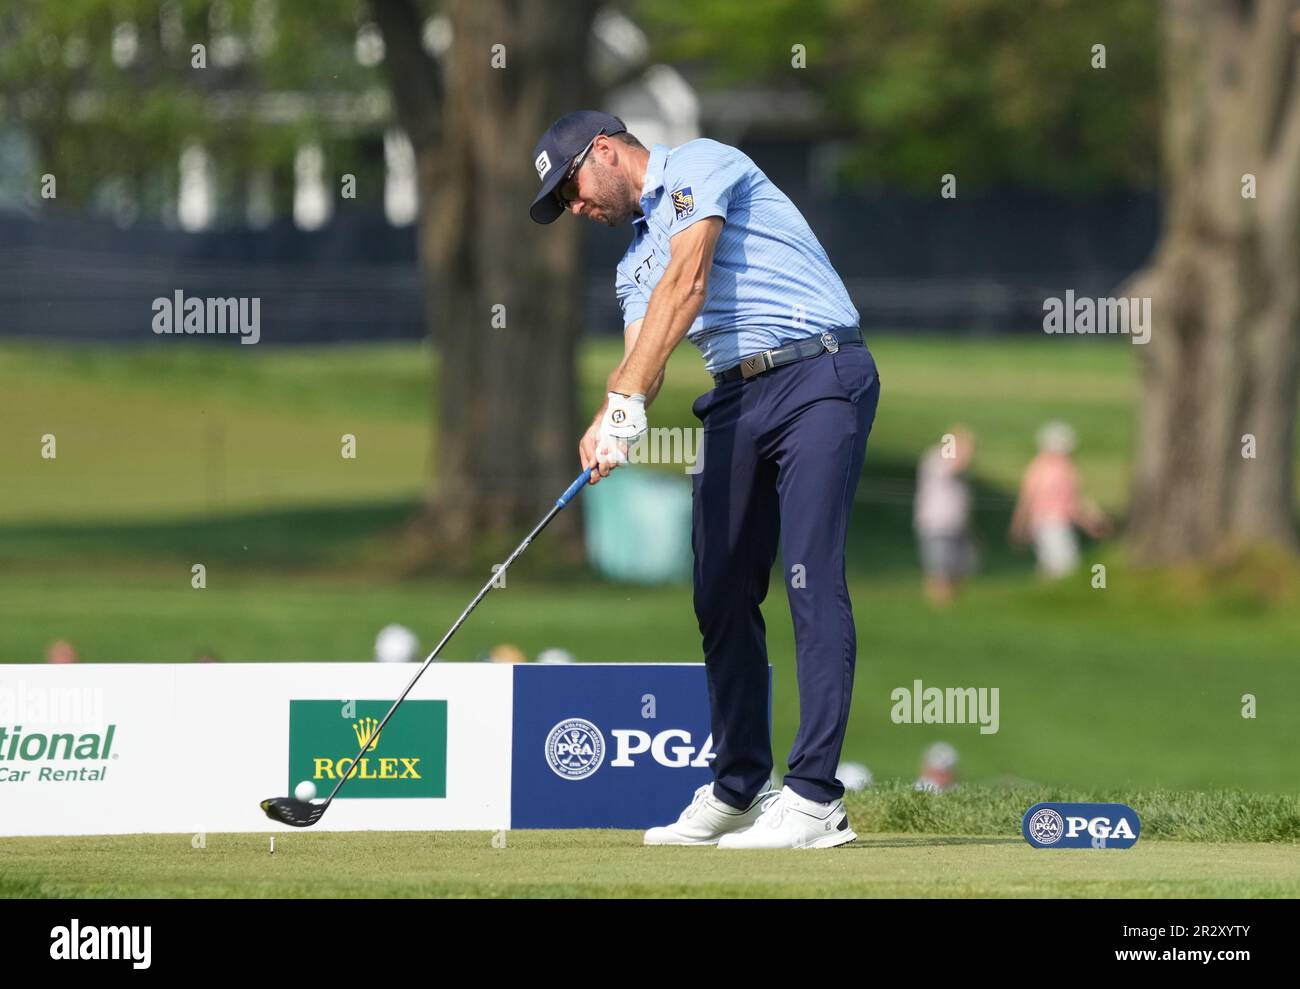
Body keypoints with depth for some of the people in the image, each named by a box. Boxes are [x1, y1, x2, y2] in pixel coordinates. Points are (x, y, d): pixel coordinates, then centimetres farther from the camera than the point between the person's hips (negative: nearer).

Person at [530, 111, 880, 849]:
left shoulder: (700, 165, -1)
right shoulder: (636, 262, 24)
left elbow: (686, 285, -14)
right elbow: (641, 353, 8)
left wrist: (628, 400, -22)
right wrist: (607, 426, -16)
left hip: (819, 374, -9)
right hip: (737, 399, 9)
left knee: (813, 579, -14)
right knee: (722, 593, 7)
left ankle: (816, 798, -20)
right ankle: (739, 790, 16)